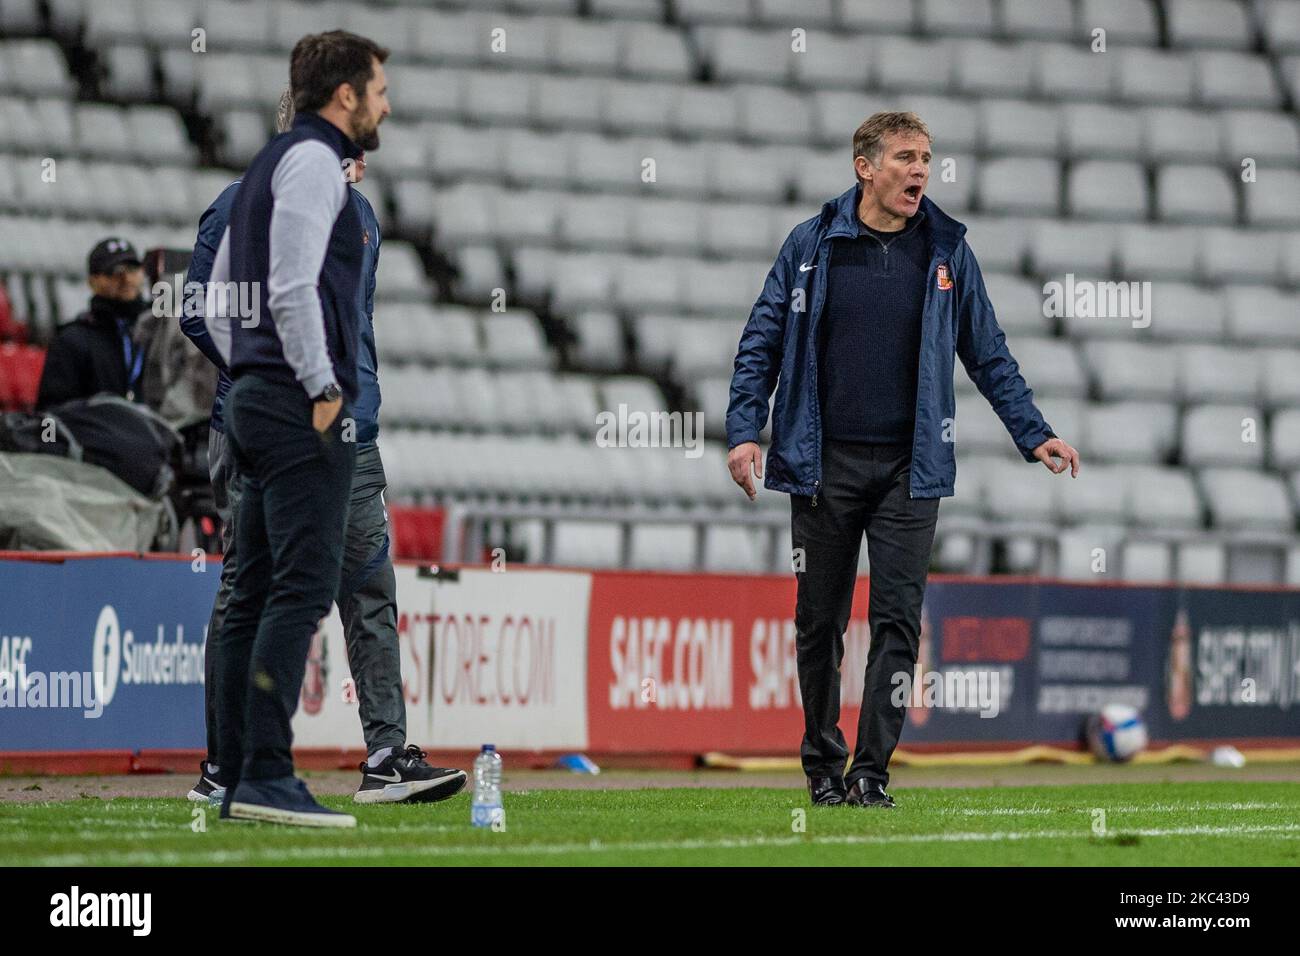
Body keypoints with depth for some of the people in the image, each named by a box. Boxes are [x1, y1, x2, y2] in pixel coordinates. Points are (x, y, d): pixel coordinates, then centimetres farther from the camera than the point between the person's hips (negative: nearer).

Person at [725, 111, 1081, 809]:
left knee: (897, 620, -7)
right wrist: (744, 431, -5)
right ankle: (822, 767, 17)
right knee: (819, 620, 5)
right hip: (823, 463, 0)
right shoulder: (813, 244, 3)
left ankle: (871, 771, -6)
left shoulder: (948, 252, 6)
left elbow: (988, 355, 13)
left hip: (909, 467, 0)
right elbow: (762, 342, 6)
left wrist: (1034, 435, 5)